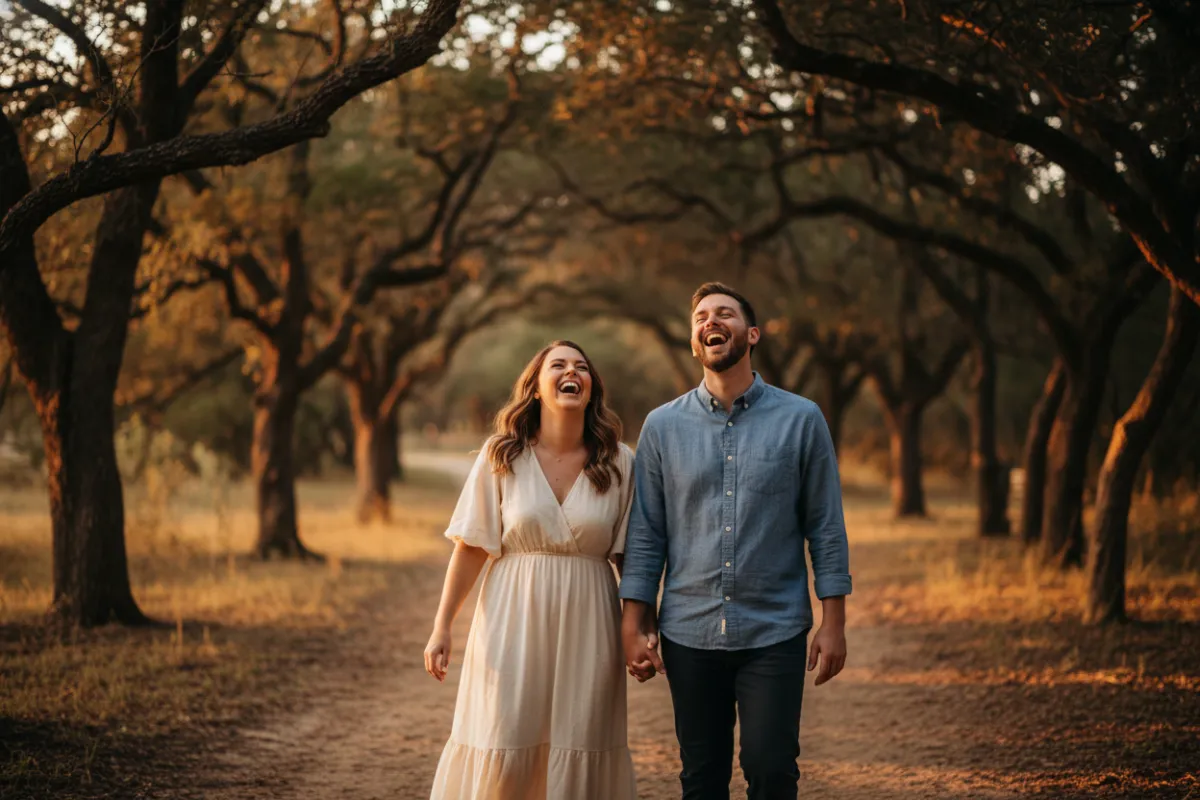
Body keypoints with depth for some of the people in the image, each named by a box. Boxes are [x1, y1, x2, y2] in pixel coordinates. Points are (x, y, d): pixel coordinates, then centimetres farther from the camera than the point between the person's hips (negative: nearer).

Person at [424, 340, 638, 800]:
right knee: (502, 751, 0)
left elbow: (629, 555, 5)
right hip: (514, 625, -1)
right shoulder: (502, 456, -1)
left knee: (578, 754, 4)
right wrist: (442, 627, -2)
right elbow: (471, 547, 0)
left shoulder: (619, 463, 2)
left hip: (586, 629, 1)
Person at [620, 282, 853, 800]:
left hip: (774, 634, -1)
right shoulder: (662, 426, 4)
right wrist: (634, 626, 1)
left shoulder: (801, 420, 1)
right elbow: (645, 533, 5)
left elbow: (826, 527, 1)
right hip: (689, 636, 2)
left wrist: (833, 622, -3)